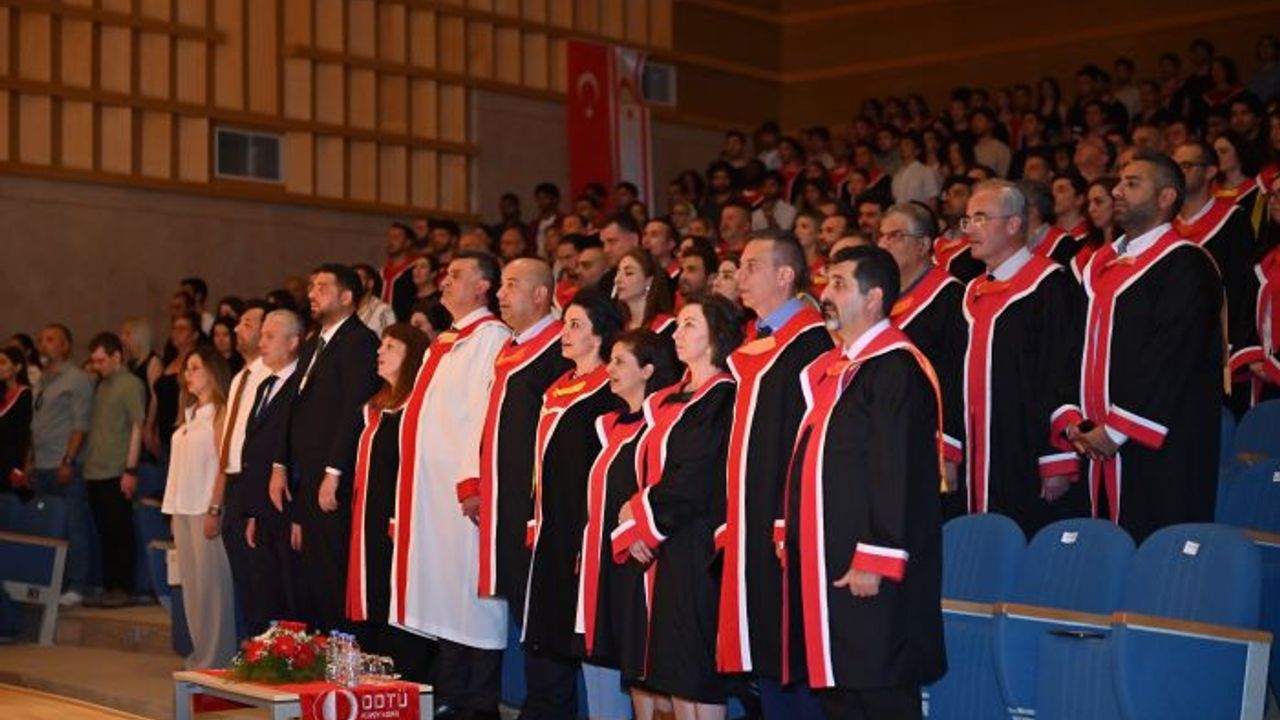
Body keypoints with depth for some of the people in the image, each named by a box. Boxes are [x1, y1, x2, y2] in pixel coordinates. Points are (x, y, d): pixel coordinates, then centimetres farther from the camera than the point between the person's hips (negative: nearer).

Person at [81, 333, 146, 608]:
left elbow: (137, 427, -10)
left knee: (120, 532, -3)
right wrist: (86, 463, 12)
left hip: (116, 473, -7)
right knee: (104, 532, 9)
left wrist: (131, 469, -15)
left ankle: (123, 588, 1)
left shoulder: (130, 384, -5)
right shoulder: (101, 386, 17)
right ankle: (109, 586, 15)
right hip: (95, 472, 7)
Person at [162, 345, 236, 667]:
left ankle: (215, 659, -3)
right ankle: (200, 655, 14)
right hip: (183, 508, 8)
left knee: (211, 583, -7)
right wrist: (175, 510, 11)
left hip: (206, 508, -8)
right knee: (191, 584, 8)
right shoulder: (190, 414, 18)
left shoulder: (220, 411, -7)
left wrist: (215, 510, -18)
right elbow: (182, 465, 16)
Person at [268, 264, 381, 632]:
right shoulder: (313, 345, 21)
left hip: (335, 481, -9)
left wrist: (333, 473, -19)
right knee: (310, 575, 9)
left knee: (334, 574, -7)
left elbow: (354, 411, -16)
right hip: (305, 478, 9)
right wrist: (281, 466, 11)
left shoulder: (360, 341, -8)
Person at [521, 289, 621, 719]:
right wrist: (536, 523, 14)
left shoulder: (608, 392, -9)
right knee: (541, 638, 9)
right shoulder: (557, 390, 17)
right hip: (550, 533, 8)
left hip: (579, 533, -8)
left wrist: (590, 538, -18)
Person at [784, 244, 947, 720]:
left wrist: (874, 561, -22)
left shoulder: (896, 368, -14)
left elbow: (901, 472, -20)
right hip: (826, 563, 9)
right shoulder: (832, 368, 16)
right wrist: (791, 536, 16)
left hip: (867, 574, -9)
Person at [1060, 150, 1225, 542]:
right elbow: (1081, 345, 16)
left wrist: (1116, 429, -18)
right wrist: (1069, 418, 1)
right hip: (1098, 445, 7)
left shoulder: (1185, 265, -8)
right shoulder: (1101, 264, 16)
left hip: (1159, 449, -7)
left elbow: (1173, 358, -17)